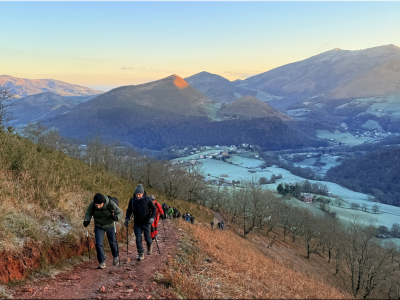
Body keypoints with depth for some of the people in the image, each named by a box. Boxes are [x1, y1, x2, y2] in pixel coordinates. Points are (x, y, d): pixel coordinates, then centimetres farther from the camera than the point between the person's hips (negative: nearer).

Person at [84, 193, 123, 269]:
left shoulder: (111, 204, -30)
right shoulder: (92, 205, -24)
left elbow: (120, 212, -20)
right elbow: (88, 213, -6)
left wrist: (116, 217, -42)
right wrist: (87, 220, -25)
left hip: (109, 226, -1)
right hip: (99, 226, 1)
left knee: (112, 242, 14)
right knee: (98, 244, -9)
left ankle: (116, 256, 42)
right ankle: (102, 262, 6)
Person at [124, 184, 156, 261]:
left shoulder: (147, 200, -10)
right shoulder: (132, 200, -4)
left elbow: (154, 209, -2)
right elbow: (129, 210, 10)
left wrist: (152, 217, -16)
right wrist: (127, 219, -3)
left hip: (146, 222, -2)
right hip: (137, 223, 2)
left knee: (147, 237, 0)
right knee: (138, 239, -2)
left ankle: (149, 246, 34)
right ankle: (141, 254, 11)